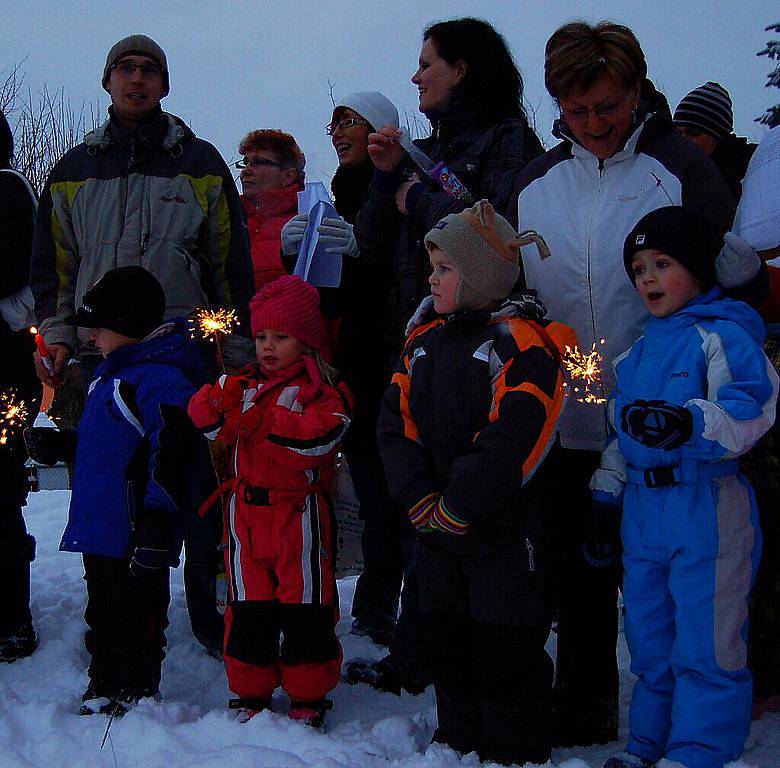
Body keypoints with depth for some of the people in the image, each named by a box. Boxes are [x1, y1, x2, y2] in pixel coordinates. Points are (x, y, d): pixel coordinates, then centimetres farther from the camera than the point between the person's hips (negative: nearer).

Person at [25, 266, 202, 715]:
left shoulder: (161, 380, -18)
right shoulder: (112, 372, 15)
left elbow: (169, 455, -23)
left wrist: (157, 520, -26)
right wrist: (61, 445, 18)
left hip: (135, 535, -10)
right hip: (99, 528, 10)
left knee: (136, 615, 3)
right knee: (102, 612, 20)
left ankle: (136, 694, 16)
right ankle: (102, 690, 33)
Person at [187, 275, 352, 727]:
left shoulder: (322, 389, -4)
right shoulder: (246, 385, 13)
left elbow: (319, 435, -22)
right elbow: (207, 417, 1)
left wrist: (261, 422, -22)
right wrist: (219, 401, -20)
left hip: (300, 515, -5)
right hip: (246, 512, 5)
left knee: (306, 605, 4)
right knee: (247, 607, 10)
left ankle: (309, 696, 17)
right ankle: (251, 693, 23)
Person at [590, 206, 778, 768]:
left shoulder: (723, 335, -9)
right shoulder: (640, 350, 17)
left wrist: (691, 422, -39)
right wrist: (606, 491, 21)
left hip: (708, 509, -8)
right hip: (643, 511, 8)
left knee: (704, 642, -2)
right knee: (649, 637, 17)